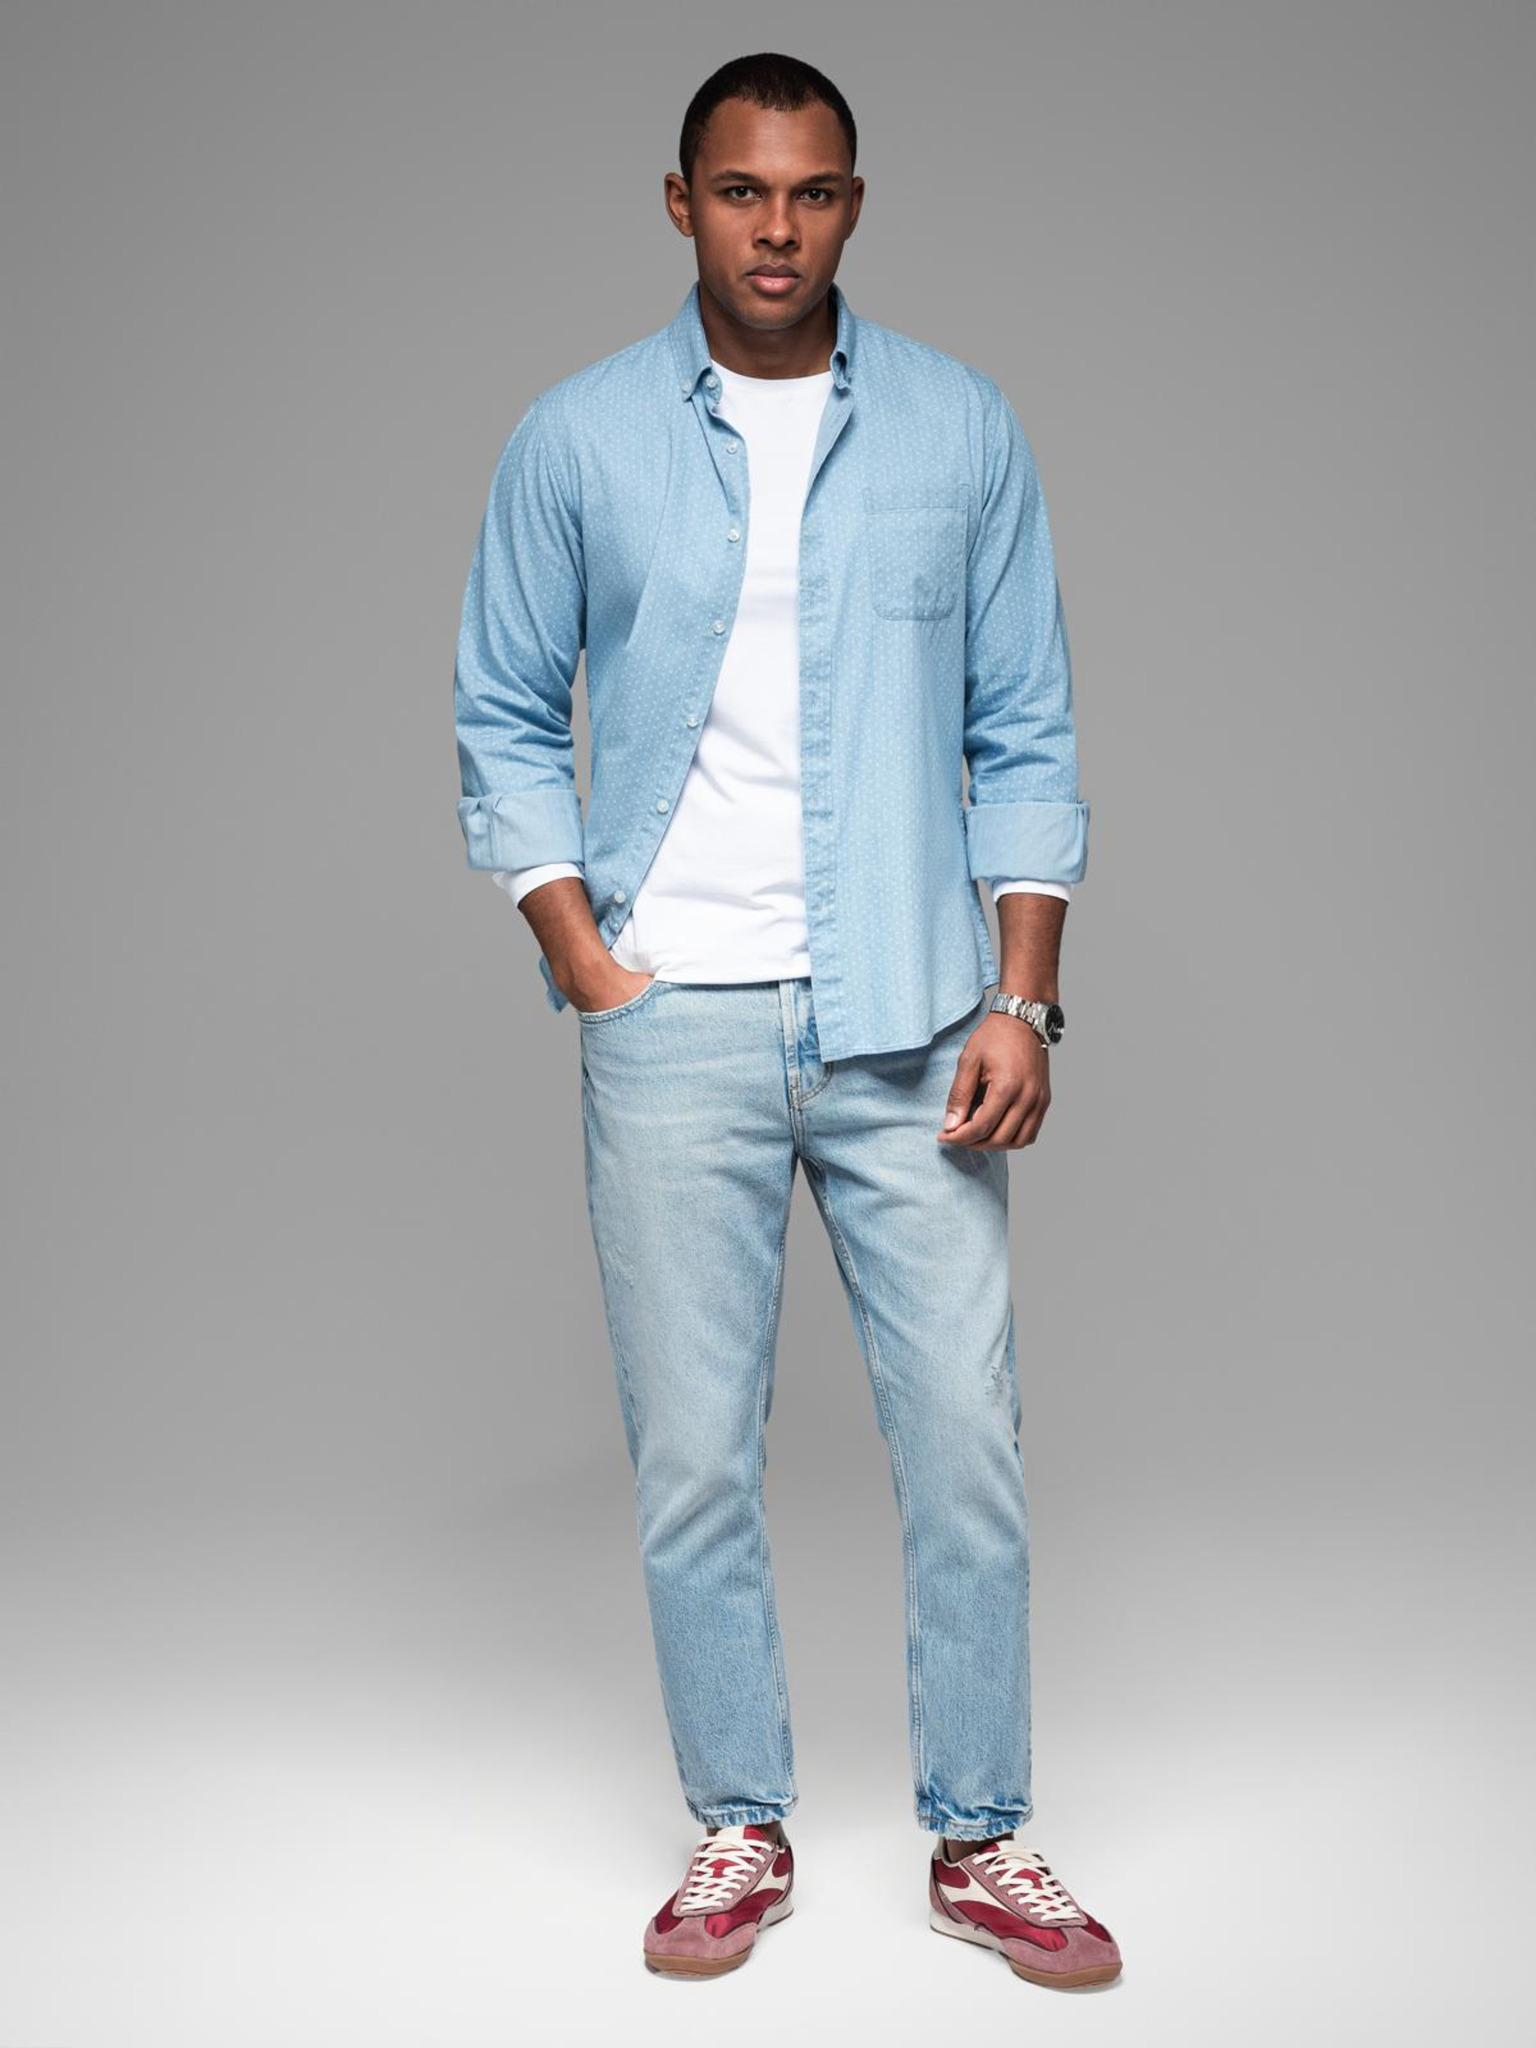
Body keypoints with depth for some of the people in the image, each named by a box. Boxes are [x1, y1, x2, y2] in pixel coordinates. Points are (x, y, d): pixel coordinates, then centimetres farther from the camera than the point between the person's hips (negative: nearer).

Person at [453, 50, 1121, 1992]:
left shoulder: (963, 429, 4)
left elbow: (1024, 733, 5)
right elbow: (507, 722, 7)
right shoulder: (577, 439, 3)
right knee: (693, 1452, 5)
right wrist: (588, 970, -3)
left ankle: (980, 1839, 18)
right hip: (675, 1025, 0)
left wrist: (1022, 999, -3)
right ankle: (740, 1830, 22)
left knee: (966, 1439, 2)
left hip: (909, 1024, 1)